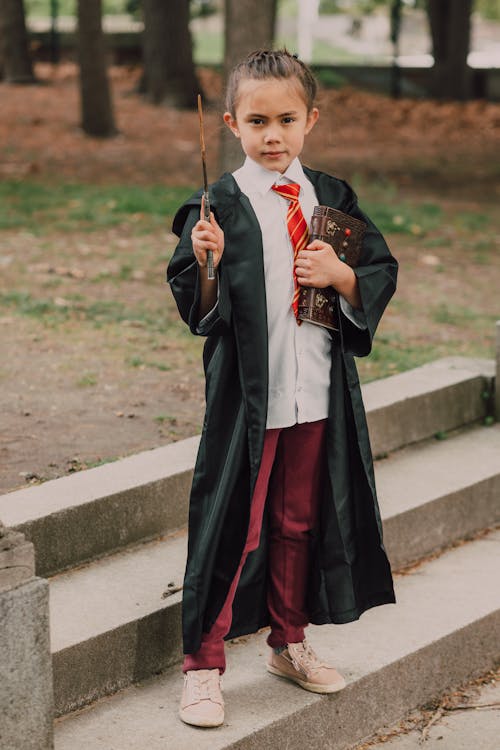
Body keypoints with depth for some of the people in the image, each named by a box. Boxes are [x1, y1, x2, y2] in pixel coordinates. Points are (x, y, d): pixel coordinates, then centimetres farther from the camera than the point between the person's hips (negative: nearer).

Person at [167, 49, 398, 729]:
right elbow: (197, 310, -8)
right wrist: (208, 263, -26)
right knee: (232, 527, -1)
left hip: (318, 393, 4)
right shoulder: (220, 205, -7)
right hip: (246, 393, -4)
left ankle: (289, 644, 32)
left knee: (299, 522, 15)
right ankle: (203, 664, 11)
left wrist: (341, 276, -10)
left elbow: (381, 278, 8)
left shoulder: (332, 199, 6)